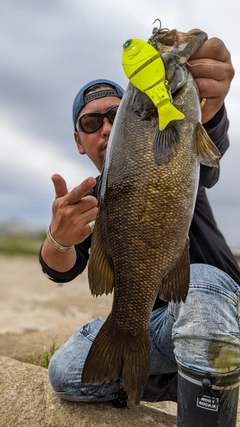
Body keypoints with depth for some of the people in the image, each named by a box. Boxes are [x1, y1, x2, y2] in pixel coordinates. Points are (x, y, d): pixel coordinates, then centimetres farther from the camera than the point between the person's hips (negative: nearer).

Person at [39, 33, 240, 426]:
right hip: (151, 323, 5)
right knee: (65, 372, -14)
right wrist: (58, 240, -36)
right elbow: (62, 270, -12)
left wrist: (207, 106, -59)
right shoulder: (90, 198, 4)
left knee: (199, 283, -38)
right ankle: (181, 386, 1)